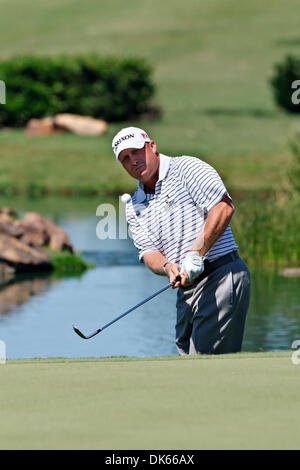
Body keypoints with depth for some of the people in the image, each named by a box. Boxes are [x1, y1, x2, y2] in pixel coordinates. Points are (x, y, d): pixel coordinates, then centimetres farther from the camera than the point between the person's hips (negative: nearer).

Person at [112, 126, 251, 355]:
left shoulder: (186, 168, -3)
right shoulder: (135, 207, 17)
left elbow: (224, 207, -14)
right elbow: (148, 252, 9)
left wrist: (196, 254, -20)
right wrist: (167, 267, -15)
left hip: (222, 275, -7)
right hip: (187, 290, 7)